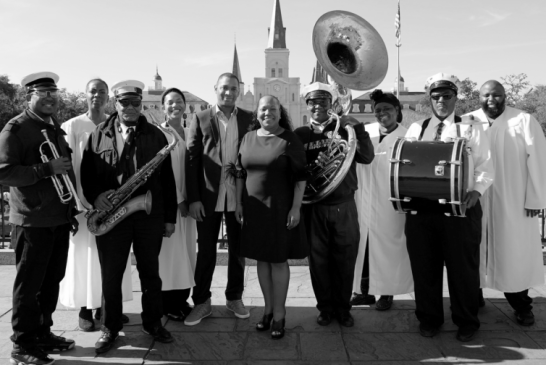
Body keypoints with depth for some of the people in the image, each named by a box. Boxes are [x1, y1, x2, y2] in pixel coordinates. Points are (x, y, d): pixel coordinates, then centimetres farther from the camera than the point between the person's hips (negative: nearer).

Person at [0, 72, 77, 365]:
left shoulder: (55, 128, 15)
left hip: (59, 219, 7)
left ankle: (43, 333, 28)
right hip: (32, 221, -7)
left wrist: (72, 211, 15)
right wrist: (46, 169, -23)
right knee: (29, 285, 3)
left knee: (52, 281, 14)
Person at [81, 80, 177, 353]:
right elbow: (86, 173, 7)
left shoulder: (156, 135, 5)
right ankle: (110, 328, 25)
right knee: (110, 275, 8)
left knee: (150, 272, 11)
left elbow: (167, 179, 4)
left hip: (150, 216, 0)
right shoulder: (99, 134, 5)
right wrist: (95, 196, -14)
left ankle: (152, 323, 28)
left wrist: (170, 216, 1)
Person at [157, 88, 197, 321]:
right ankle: (168, 304, 14)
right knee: (170, 251, 2)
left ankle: (182, 300, 22)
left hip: (186, 200, 6)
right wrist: (178, 199, -14)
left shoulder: (189, 134, 10)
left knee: (186, 250, 10)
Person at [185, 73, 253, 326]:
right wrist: (193, 198, -8)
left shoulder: (249, 119, 6)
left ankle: (234, 298, 28)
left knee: (238, 249, 12)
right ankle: (202, 302, 22)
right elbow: (191, 160, -2)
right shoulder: (200, 119, 3)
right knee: (205, 250, 8)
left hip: (239, 195, 1)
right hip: (208, 196, -1)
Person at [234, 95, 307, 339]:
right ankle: (268, 308, 28)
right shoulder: (248, 138, 7)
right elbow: (240, 174, 11)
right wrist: (238, 203, 7)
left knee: (278, 260, 5)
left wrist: (296, 207, -13)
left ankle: (279, 315, 18)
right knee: (261, 258, 12)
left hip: (280, 209, -4)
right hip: (254, 209, 4)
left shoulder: (290, 139, -6)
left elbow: (300, 176, -8)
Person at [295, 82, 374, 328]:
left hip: (344, 206, 0)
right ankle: (325, 308, 26)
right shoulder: (300, 134, 4)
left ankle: (343, 308, 26)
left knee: (345, 260, 8)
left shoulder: (343, 129, 5)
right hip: (314, 207, 0)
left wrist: (358, 128, -13)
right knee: (318, 261, 8)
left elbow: (367, 157, -5)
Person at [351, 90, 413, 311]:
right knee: (363, 244, 9)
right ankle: (364, 290, 23)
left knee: (387, 246, 6)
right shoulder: (365, 131, 7)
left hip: (389, 203, -3)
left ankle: (387, 292, 21)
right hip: (364, 201, 4)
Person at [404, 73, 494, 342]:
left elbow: (485, 168, 3)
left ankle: (466, 321, 24)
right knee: (424, 265, 8)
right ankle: (429, 318, 24)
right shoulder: (416, 129, 14)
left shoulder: (471, 129, 7)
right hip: (421, 205, 2)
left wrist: (476, 191, -15)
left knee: (462, 266, 6)